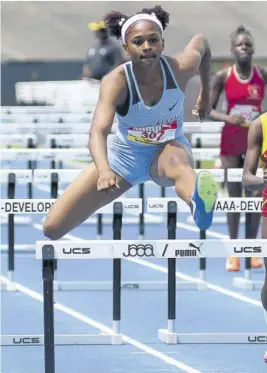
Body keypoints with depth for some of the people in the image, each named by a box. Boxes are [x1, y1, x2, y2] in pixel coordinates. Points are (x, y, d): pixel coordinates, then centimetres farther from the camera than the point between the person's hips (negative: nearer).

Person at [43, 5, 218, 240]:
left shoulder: (180, 69, -22)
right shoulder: (116, 82, -29)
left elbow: (201, 41, 4)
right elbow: (98, 131, -47)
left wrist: (205, 95, 11)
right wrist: (104, 170, -67)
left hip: (168, 150, 0)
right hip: (125, 154, 1)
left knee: (178, 162, -43)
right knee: (53, 227, -7)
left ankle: (198, 203, -80)